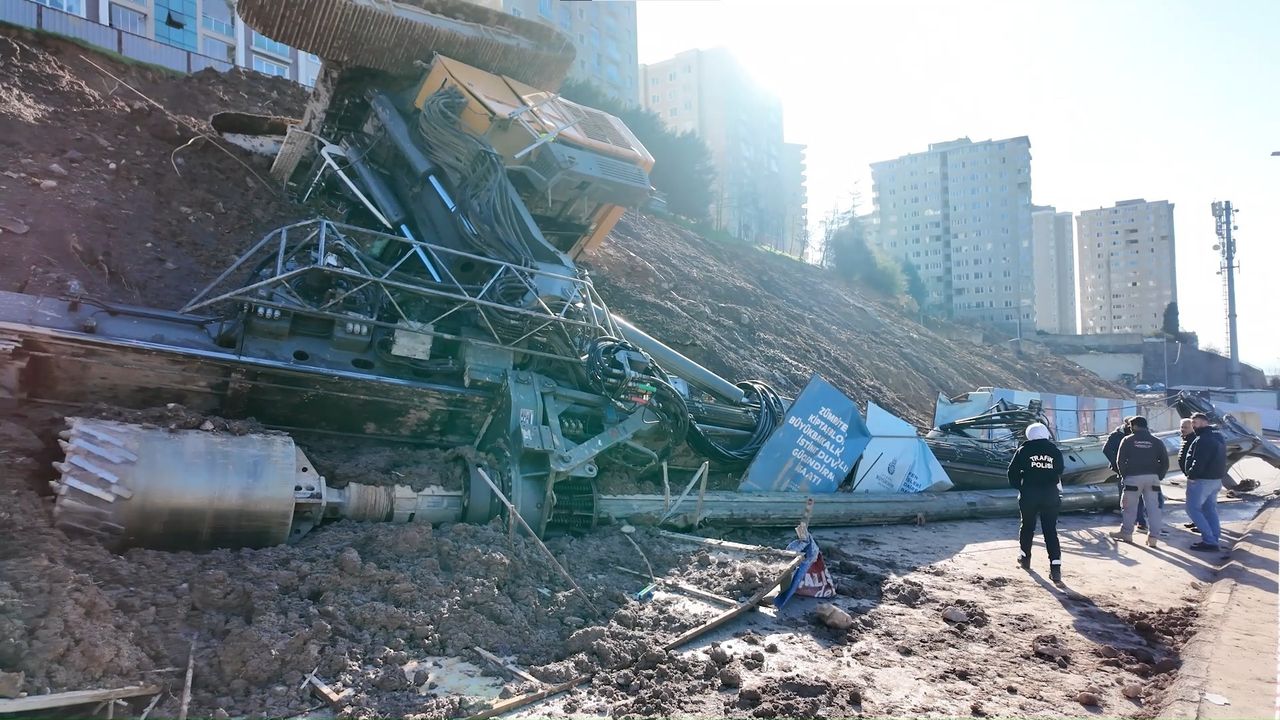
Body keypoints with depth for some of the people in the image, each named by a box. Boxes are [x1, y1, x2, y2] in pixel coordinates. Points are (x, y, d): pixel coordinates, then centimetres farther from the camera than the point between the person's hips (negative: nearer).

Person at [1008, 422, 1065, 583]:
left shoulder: (1024, 450, -3)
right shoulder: (1055, 451, 4)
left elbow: (1013, 471, -1)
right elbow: (1059, 473, 12)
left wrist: (1017, 486, 12)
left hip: (1029, 494, -1)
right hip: (1051, 495, 1)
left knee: (1027, 526, 18)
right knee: (1051, 530, 1)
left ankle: (1025, 557, 31)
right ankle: (1055, 567, -9)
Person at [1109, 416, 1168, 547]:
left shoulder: (1128, 440, 0)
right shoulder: (1157, 441, 8)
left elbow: (1120, 461, -3)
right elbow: (1165, 461, 4)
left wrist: (1124, 475, 5)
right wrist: (1159, 476, 8)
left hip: (1134, 477, -3)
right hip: (1152, 477, 3)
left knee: (1130, 506, 8)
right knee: (1153, 506, 4)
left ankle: (1126, 532, 16)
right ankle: (1153, 536, 0)